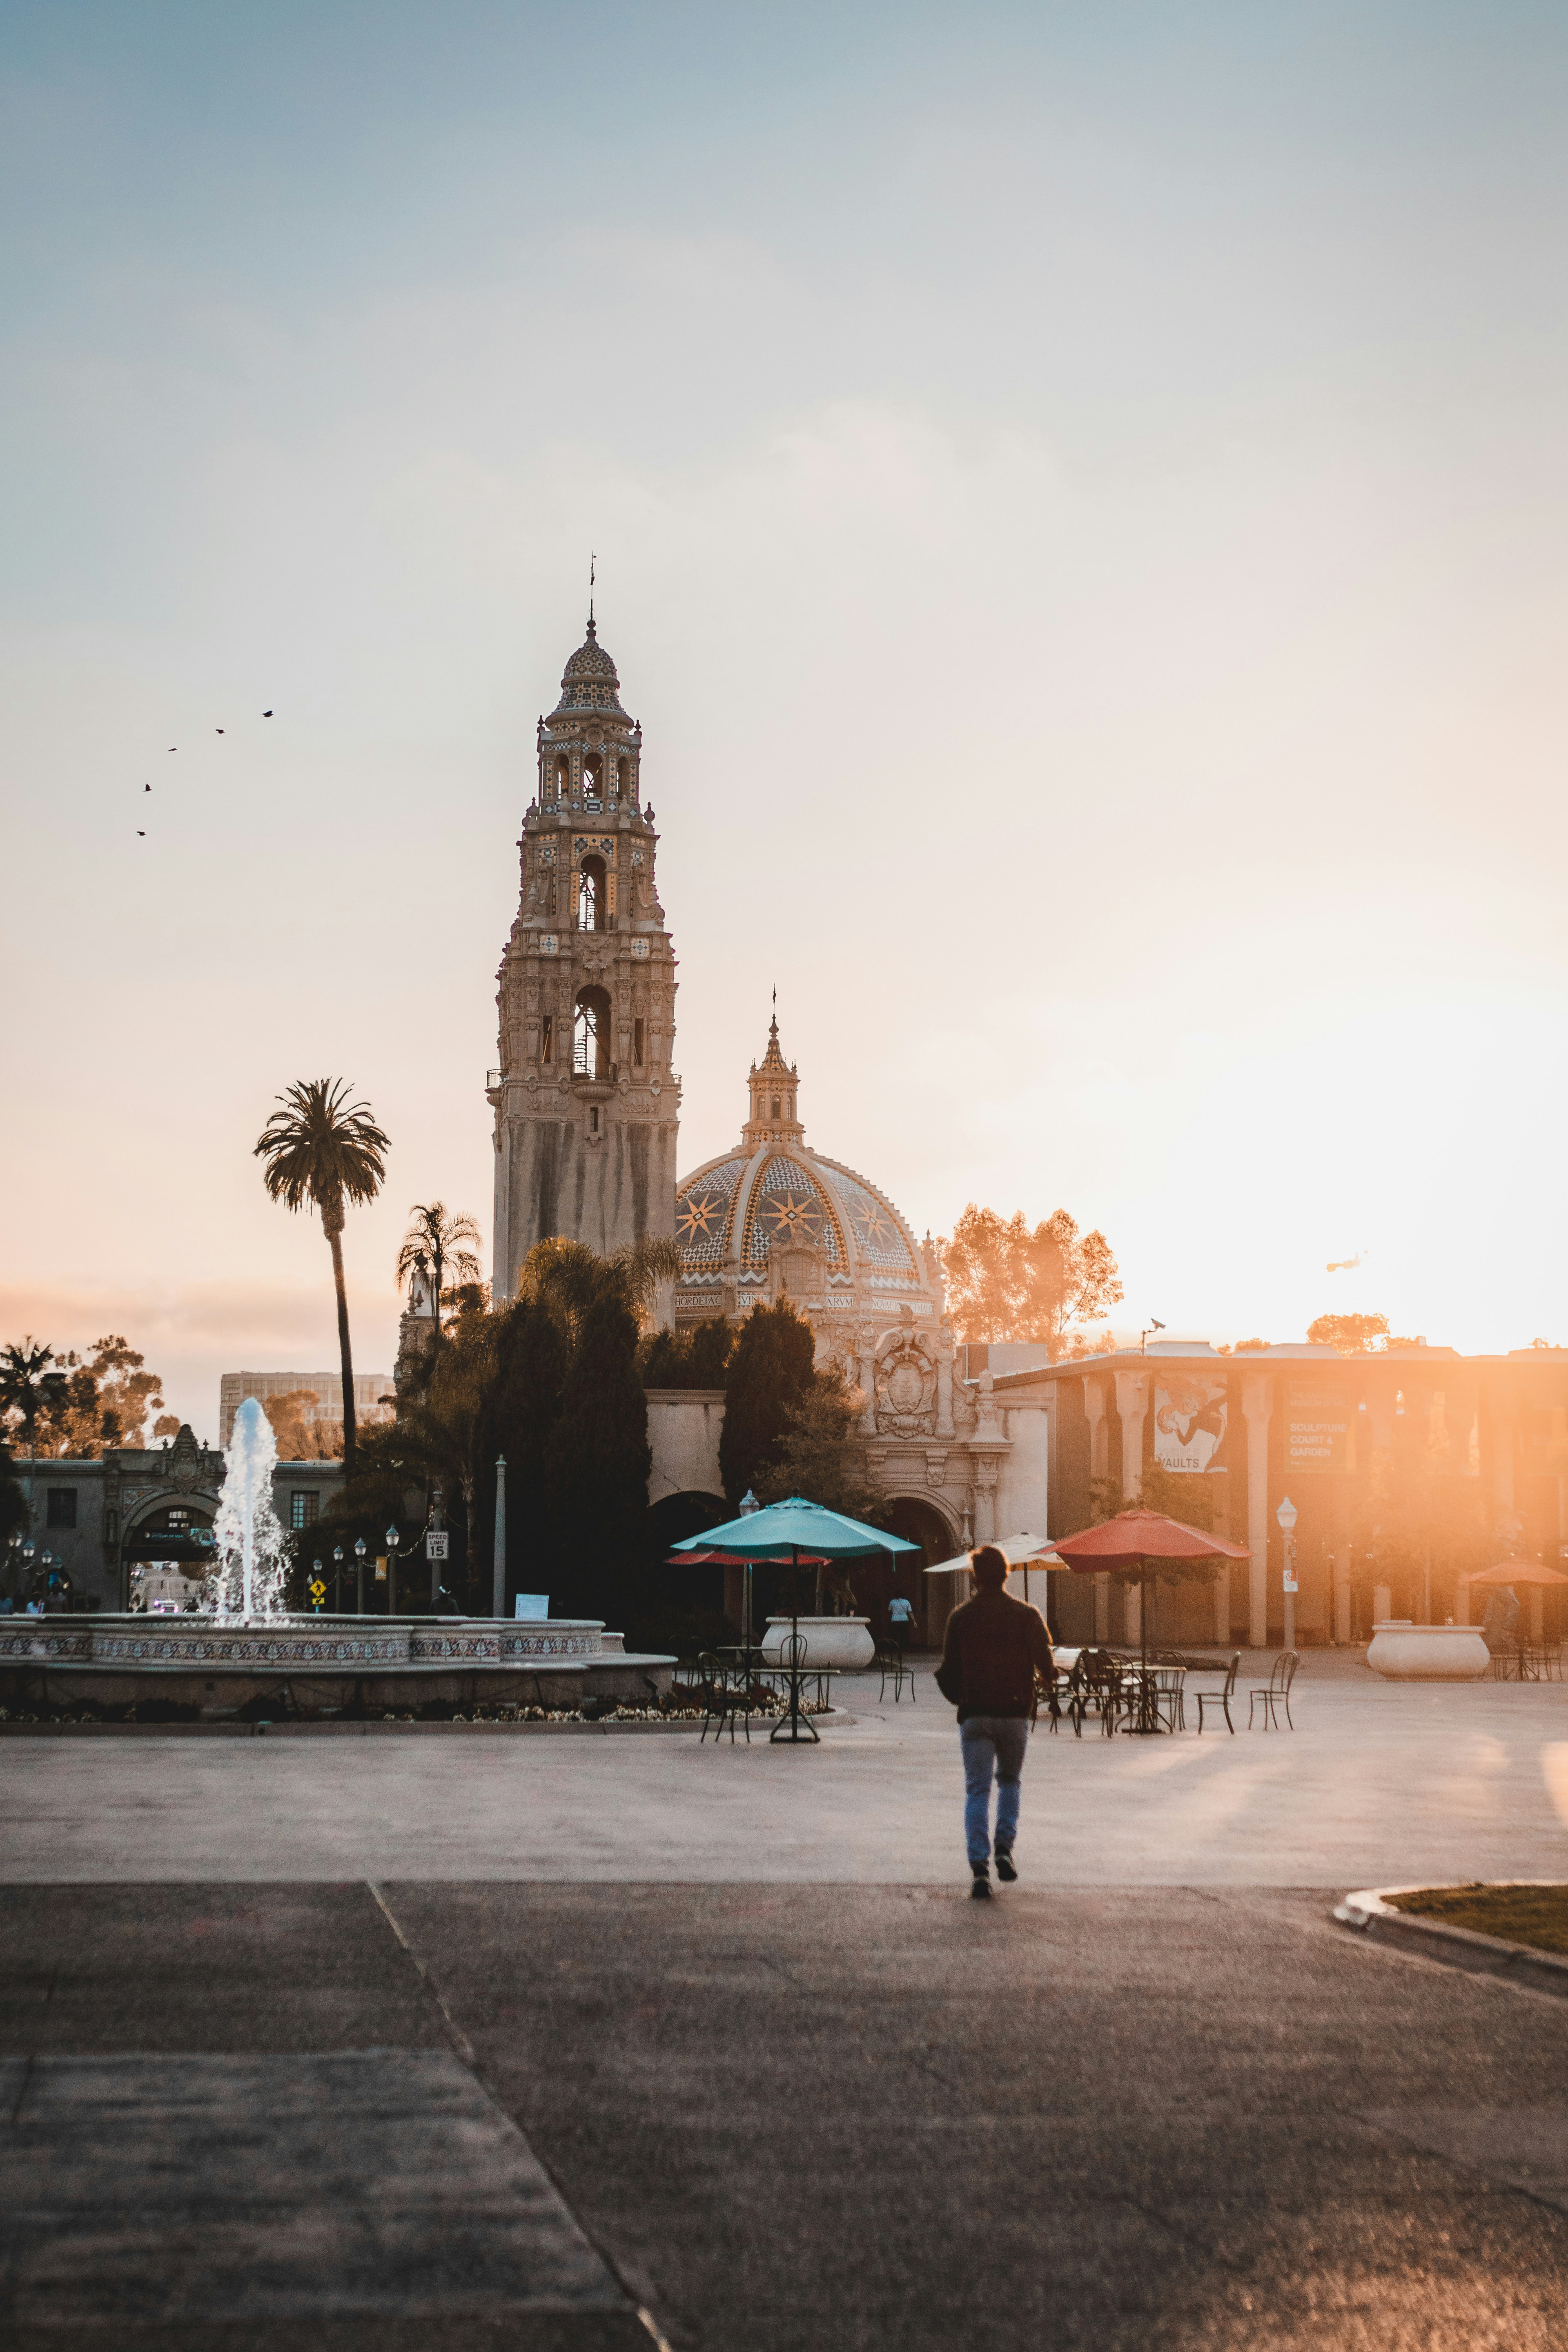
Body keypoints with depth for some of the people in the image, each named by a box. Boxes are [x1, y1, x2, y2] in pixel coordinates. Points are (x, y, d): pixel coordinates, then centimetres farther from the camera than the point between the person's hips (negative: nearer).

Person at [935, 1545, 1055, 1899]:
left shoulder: (961, 1618, -1)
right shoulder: (1027, 1616, -2)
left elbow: (948, 1673, 1)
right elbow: (1047, 1666, -3)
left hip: (974, 1716, 0)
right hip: (1014, 1714, 0)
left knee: (977, 1791, 2)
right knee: (1009, 1781, 21)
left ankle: (979, 1867, -9)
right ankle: (1004, 1848, 3)